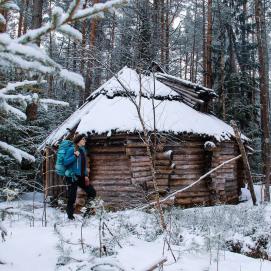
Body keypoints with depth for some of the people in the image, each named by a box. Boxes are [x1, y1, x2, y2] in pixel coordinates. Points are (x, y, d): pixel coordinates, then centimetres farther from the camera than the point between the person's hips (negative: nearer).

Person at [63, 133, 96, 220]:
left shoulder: (83, 150, 11)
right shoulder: (71, 149, -11)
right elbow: (65, 162, -16)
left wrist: (86, 175, 12)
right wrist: (75, 156, -25)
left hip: (80, 177, 8)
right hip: (72, 176, -7)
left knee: (92, 192, 6)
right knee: (72, 198, -2)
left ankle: (87, 210, 18)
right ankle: (70, 216, 12)